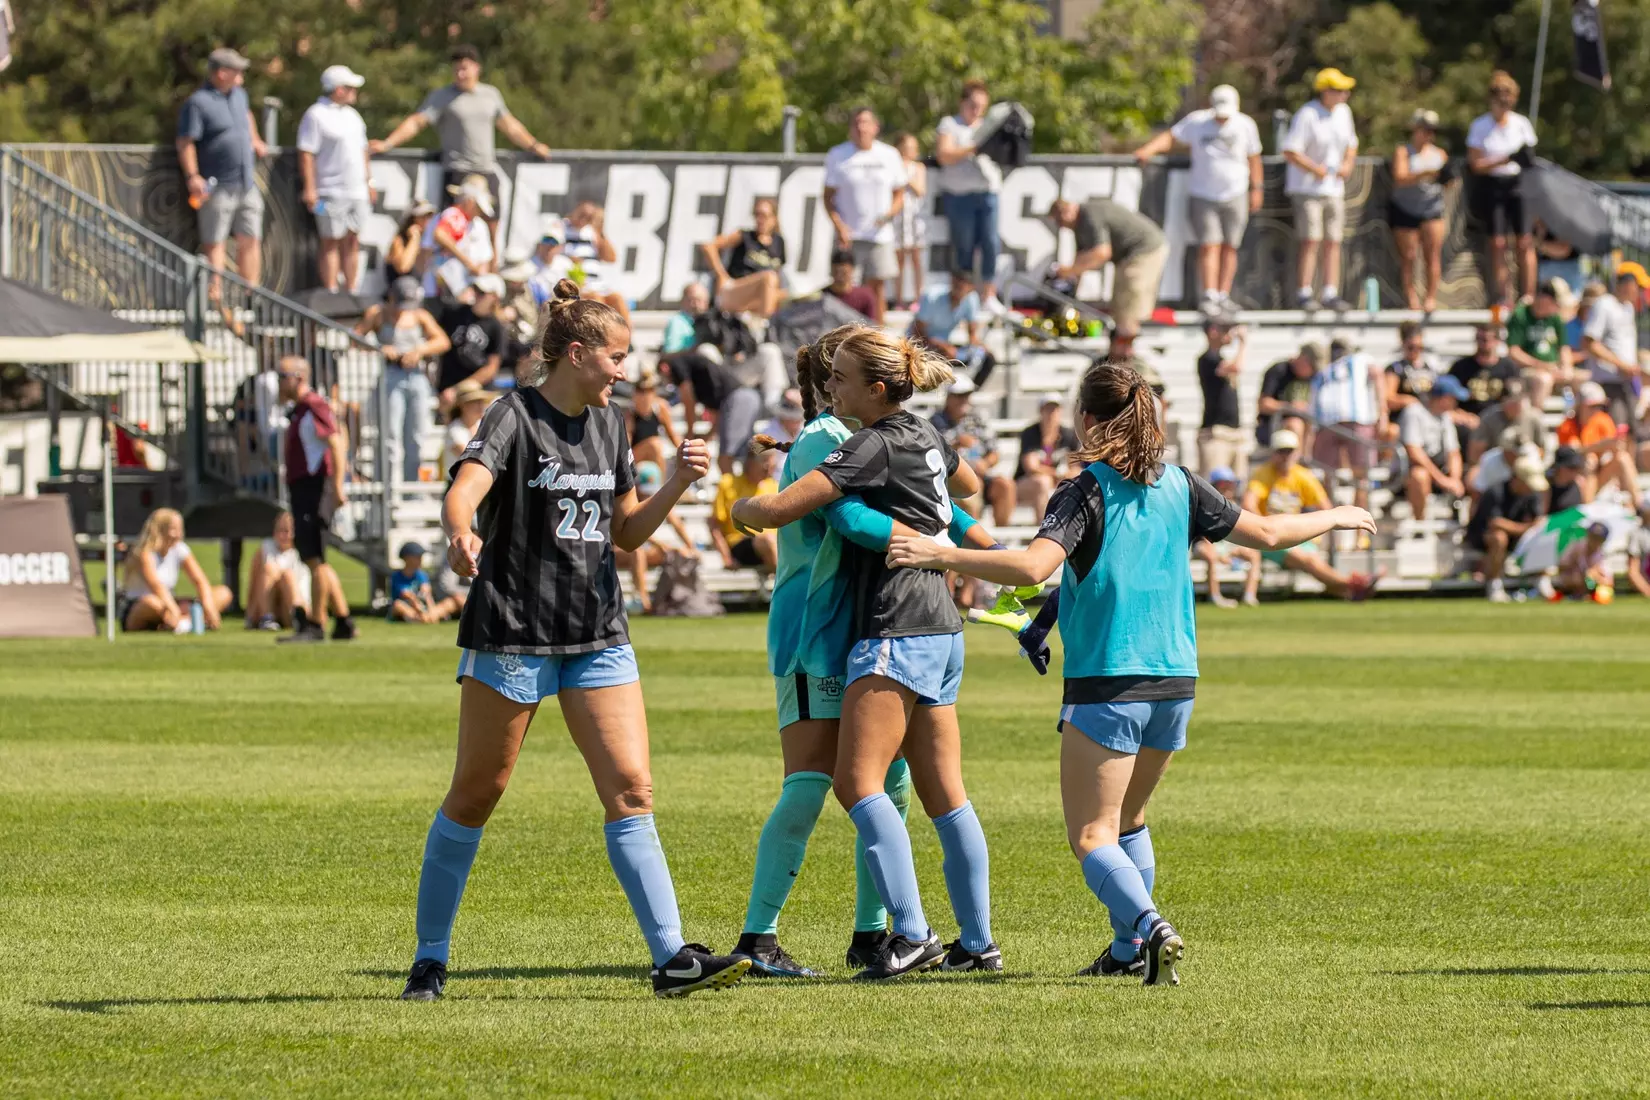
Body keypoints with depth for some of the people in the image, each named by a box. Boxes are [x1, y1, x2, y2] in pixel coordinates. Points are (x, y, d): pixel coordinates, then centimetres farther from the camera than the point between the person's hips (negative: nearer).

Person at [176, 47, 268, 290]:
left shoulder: (239, 95, 15)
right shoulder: (198, 102, -10)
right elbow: (185, 142, -15)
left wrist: (254, 140, 31)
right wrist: (192, 176, -23)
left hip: (247, 186, 8)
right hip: (218, 188, -8)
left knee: (250, 242, 7)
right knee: (214, 243, -5)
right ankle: (214, 294, -6)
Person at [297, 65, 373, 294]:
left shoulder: (351, 115, 16)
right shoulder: (316, 116, -10)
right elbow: (306, 154, -14)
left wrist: (368, 182, 20)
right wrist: (309, 189, -19)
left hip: (357, 190, 8)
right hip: (331, 194, -8)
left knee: (352, 241, 10)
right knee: (330, 242, -3)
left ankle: (351, 291, 15)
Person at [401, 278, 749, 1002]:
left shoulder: (606, 423, 11)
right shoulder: (516, 417, -9)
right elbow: (463, 494, -27)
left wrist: (676, 484, 1)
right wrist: (461, 535, -49)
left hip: (598, 635, 6)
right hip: (511, 632, -6)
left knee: (630, 790, -6)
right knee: (475, 795, 2)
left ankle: (671, 957, -10)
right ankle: (429, 961, 12)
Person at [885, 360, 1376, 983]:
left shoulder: (1086, 493, -10)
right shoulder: (1178, 486, 6)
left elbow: (1032, 567, -25)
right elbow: (1267, 533, 16)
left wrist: (941, 555, -22)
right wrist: (1333, 519, 34)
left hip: (1105, 685, -6)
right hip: (1174, 681, 6)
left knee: (1091, 835, -4)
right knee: (1127, 821, 24)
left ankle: (1149, 927, -27)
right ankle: (1130, 951, 23)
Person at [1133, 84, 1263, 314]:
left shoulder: (1245, 125, 0)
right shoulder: (1197, 122, -4)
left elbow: (1253, 157, 10)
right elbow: (1170, 136, -7)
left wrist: (1256, 189, 10)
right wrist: (1147, 150, -22)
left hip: (1235, 195, 2)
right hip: (1203, 197, -2)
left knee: (1229, 247, 1)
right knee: (1209, 246, -11)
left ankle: (1223, 295, 8)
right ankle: (1209, 296, -14)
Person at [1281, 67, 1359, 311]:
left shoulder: (1343, 112, 8)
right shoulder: (1307, 115, -17)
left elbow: (1351, 143, 22)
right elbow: (1289, 152, -20)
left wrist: (1348, 164, 2)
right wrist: (1317, 170, -17)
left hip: (1334, 188, 7)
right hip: (1307, 188, -7)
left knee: (1333, 242, 4)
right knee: (1310, 241, -12)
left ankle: (1331, 293, 6)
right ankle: (1304, 293, -8)